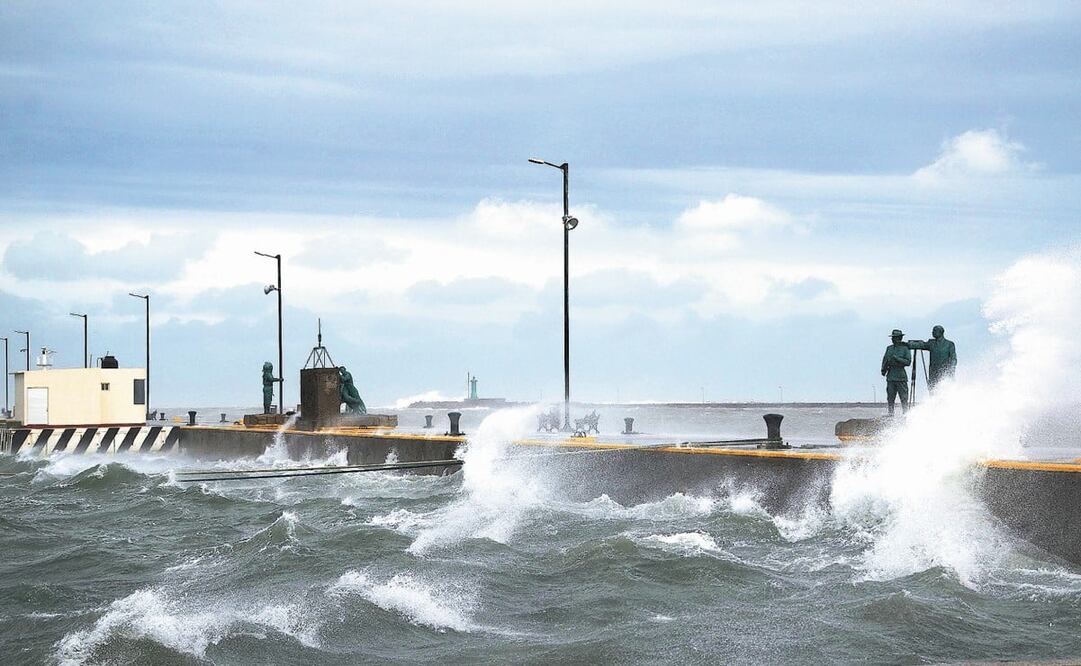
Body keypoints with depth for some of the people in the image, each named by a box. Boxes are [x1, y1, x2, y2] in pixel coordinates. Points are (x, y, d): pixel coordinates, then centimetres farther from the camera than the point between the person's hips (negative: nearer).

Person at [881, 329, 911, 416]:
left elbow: (908, 362, -8)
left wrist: (896, 358, -16)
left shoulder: (905, 348, 0)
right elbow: (884, 360, 20)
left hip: (901, 377, -5)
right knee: (890, 397, 3)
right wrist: (883, 369, 3)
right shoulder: (889, 348, 15)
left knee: (904, 398, -6)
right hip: (891, 376, 5)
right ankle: (891, 414, 8)